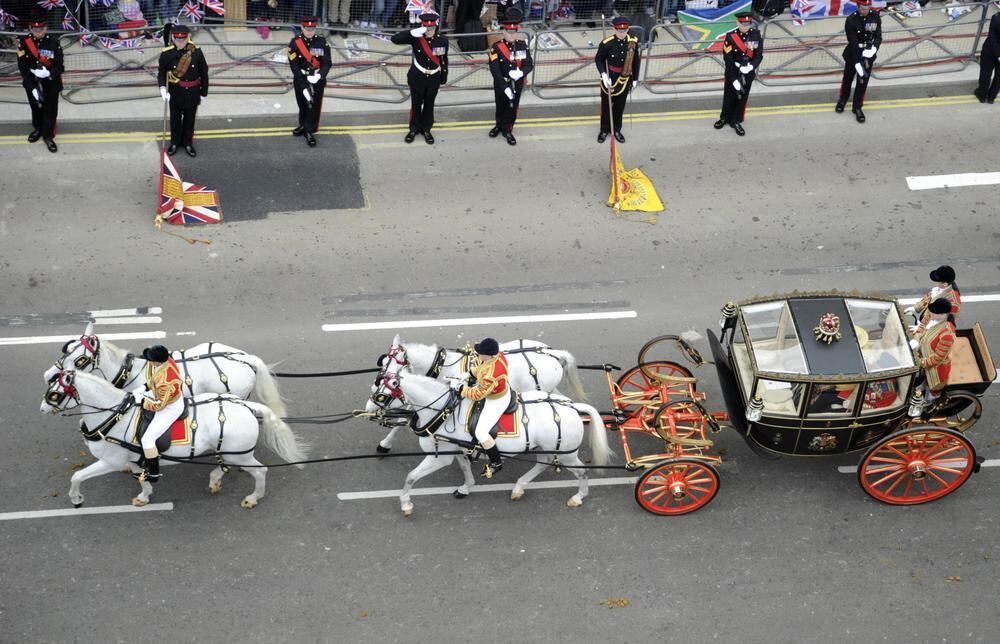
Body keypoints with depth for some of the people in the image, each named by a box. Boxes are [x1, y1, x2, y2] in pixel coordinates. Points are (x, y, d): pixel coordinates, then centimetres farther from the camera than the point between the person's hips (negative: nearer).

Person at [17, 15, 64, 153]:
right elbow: (23, 67, -13)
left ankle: (48, 135, 21)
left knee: (51, 110, 3)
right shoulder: (24, 42, -14)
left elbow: (59, 67, -14)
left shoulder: (54, 42, -16)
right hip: (32, 82, 2)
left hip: (51, 83, -2)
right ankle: (38, 129, 44)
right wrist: (32, 87, -18)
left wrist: (49, 73, -35)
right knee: (36, 107, 20)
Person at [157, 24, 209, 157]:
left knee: (190, 118, 15)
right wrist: (163, 89, -22)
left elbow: (204, 73, -3)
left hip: (192, 92, 0)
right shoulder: (167, 54, -15)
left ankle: (188, 143, 35)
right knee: (175, 118, 16)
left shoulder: (196, 52, -13)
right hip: (175, 91, 0)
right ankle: (175, 142, 37)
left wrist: (203, 93, 1)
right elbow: (161, 73, -5)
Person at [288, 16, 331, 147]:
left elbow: (327, 63, -9)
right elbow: (295, 67, -14)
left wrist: (319, 75, -29)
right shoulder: (295, 43, -13)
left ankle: (309, 131, 12)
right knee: (303, 105, 16)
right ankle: (303, 125, 39)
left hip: (317, 79, 0)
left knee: (314, 106, -2)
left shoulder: (322, 42, -9)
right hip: (300, 79, 0)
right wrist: (304, 87, -19)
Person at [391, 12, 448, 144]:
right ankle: (414, 129, 31)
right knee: (416, 104, 12)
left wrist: (443, 79, 7)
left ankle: (426, 129, 33)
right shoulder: (415, 38, -15)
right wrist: (412, 33, -37)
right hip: (417, 77, -1)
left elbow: (444, 60, 1)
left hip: (434, 78, 1)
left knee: (429, 105, 15)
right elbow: (395, 39, -24)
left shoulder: (442, 41, -10)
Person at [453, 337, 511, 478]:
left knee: (480, 433, -4)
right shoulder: (497, 355, -18)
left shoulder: (490, 376, -43)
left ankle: (496, 462, 12)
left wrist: (462, 388, -14)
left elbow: (478, 394, -28)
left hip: (496, 402, -9)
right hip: (502, 390, 9)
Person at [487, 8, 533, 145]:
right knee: (500, 107, 18)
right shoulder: (496, 48, -18)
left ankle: (507, 130, 31)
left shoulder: (522, 45, -7)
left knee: (512, 107, 12)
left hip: (517, 84, 2)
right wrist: (505, 87, -27)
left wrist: (520, 73, -29)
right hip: (501, 84, -2)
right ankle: (499, 126, 43)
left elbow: (529, 64, -7)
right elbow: (495, 70, -23)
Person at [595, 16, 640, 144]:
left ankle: (616, 129, 33)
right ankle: (604, 130, 30)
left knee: (620, 105, 16)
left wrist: (634, 79, 8)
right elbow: (598, 59, -9)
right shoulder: (607, 43, -21)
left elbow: (635, 61, 3)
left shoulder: (633, 42, -10)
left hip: (624, 79, 3)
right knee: (606, 105, 12)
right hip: (609, 78, -3)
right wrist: (603, 74, -22)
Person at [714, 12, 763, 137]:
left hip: (748, 73, 2)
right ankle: (725, 118, 36)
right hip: (732, 72, -2)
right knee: (729, 96, 15)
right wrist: (734, 79, -18)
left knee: (742, 97, 11)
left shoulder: (756, 35, -9)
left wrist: (751, 67, -27)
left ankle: (736, 121, 27)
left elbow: (759, 55, -7)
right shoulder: (731, 37, -17)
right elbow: (728, 59, -16)